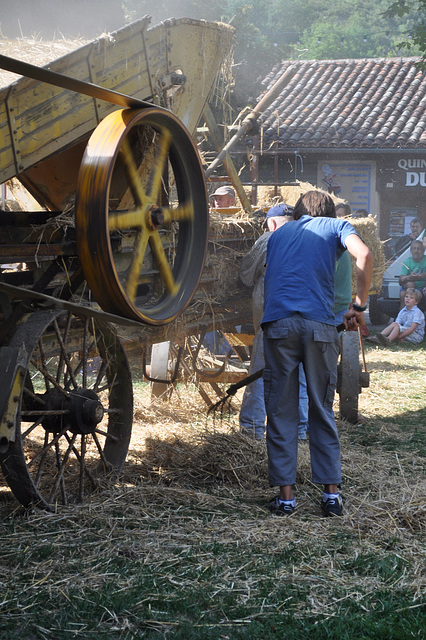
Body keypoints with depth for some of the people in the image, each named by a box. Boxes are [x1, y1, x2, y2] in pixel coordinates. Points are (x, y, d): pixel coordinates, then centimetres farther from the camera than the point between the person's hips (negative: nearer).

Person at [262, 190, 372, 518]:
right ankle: (331, 493, 8)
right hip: (319, 324, -1)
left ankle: (285, 495, 4)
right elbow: (364, 255, -3)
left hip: (277, 322, 1)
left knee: (281, 413, 5)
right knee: (323, 411, 9)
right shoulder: (336, 226, 17)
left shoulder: (279, 233, 27)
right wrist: (359, 307, 3)